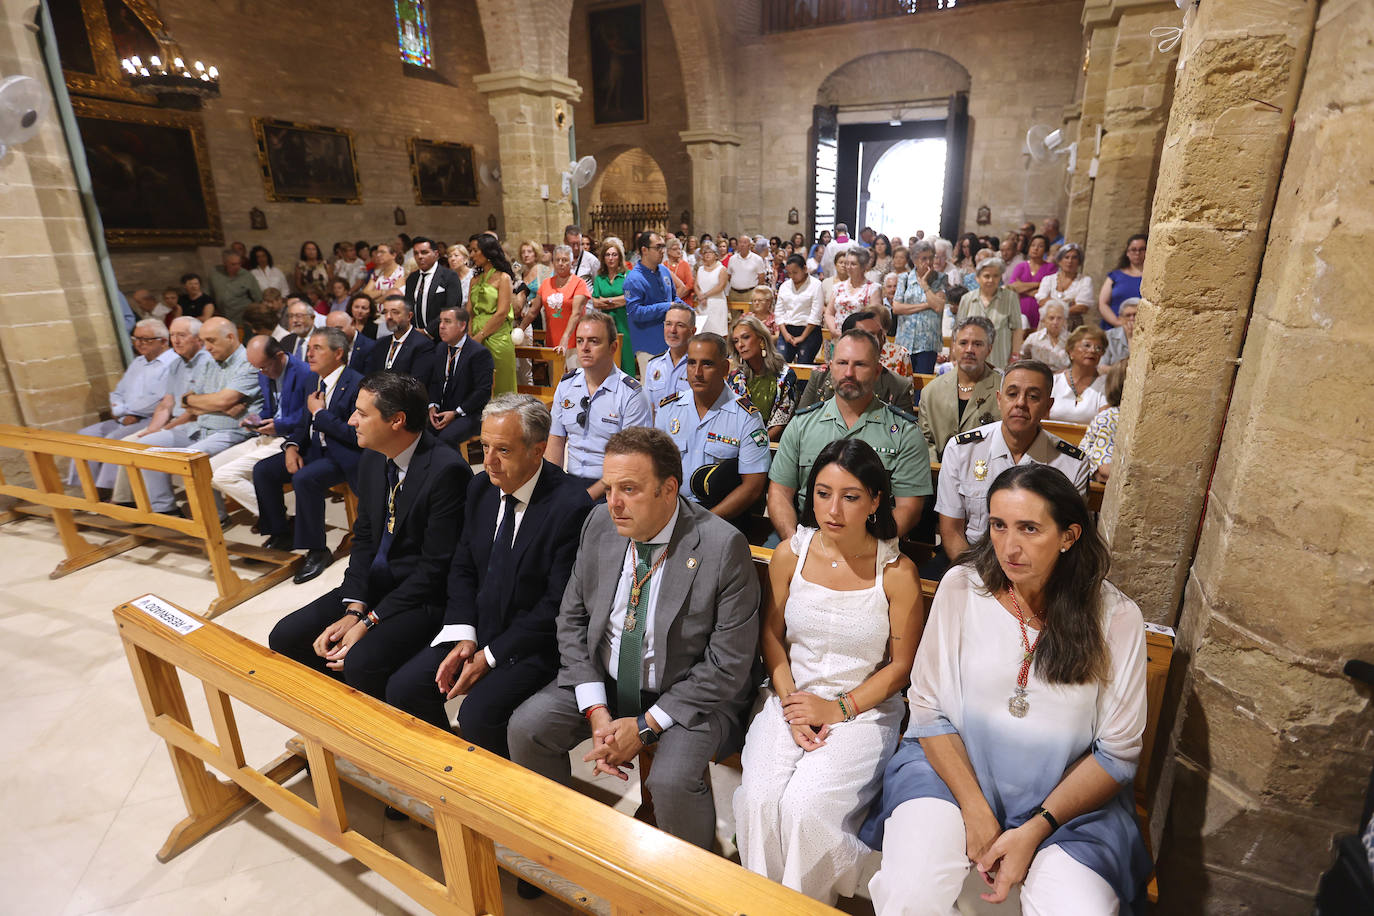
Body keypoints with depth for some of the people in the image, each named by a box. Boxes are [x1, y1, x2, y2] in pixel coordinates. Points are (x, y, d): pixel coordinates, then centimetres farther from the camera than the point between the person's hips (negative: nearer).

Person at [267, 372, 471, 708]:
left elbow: (435, 566, -20)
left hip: (425, 596, -8)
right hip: (375, 581, 8)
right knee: (285, 637, 0)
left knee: (362, 662, -28)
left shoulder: (447, 470, -22)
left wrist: (369, 621, -17)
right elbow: (364, 538, 8)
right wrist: (354, 610, -5)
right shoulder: (371, 460, 4)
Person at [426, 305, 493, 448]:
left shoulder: (479, 353, -12)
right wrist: (433, 405, -1)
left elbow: (484, 391, -15)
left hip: (469, 414, -6)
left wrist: (456, 413, -17)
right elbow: (434, 381, 18)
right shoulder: (440, 348, 12)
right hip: (441, 411, 6)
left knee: (446, 437, -31)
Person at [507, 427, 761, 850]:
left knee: (672, 782, -27)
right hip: (603, 681, 5)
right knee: (526, 727, -9)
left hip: (688, 695, -5)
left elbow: (729, 663, -18)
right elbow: (572, 618, 1)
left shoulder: (722, 547, -23)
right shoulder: (599, 524, -7)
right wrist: (596, 711, -10)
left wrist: (646, 725, -17)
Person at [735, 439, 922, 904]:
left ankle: (808, 902, 10)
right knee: (759, 799, -18)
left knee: (805, 805, -21)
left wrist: (839, 709, -11)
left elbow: (900, 665, -3)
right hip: (791, 696, 3)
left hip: (865, 706, -2)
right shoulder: (790, 554, -3)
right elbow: (772, 636, 6)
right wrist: (790, 702, -7)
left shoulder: (897, 573, -11)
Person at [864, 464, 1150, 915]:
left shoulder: (1116, 617, -8)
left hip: (1067, 796, 1)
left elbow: (1117, 751, -3)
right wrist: (975, 810, -11)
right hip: (953, 765, 0)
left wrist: (1035, 829, -11)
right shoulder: (960, 587, -8)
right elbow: (928, 708, -4)